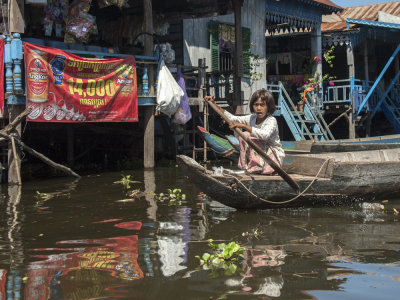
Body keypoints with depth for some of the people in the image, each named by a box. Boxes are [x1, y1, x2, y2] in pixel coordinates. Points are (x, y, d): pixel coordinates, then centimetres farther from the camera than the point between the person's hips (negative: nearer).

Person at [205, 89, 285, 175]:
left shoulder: (271, 120, -18)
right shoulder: (252, 118, 3)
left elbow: (265, 135, -39)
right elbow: (233, 118, 4)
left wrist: (244, 126, -43)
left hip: (274, 156, -7)